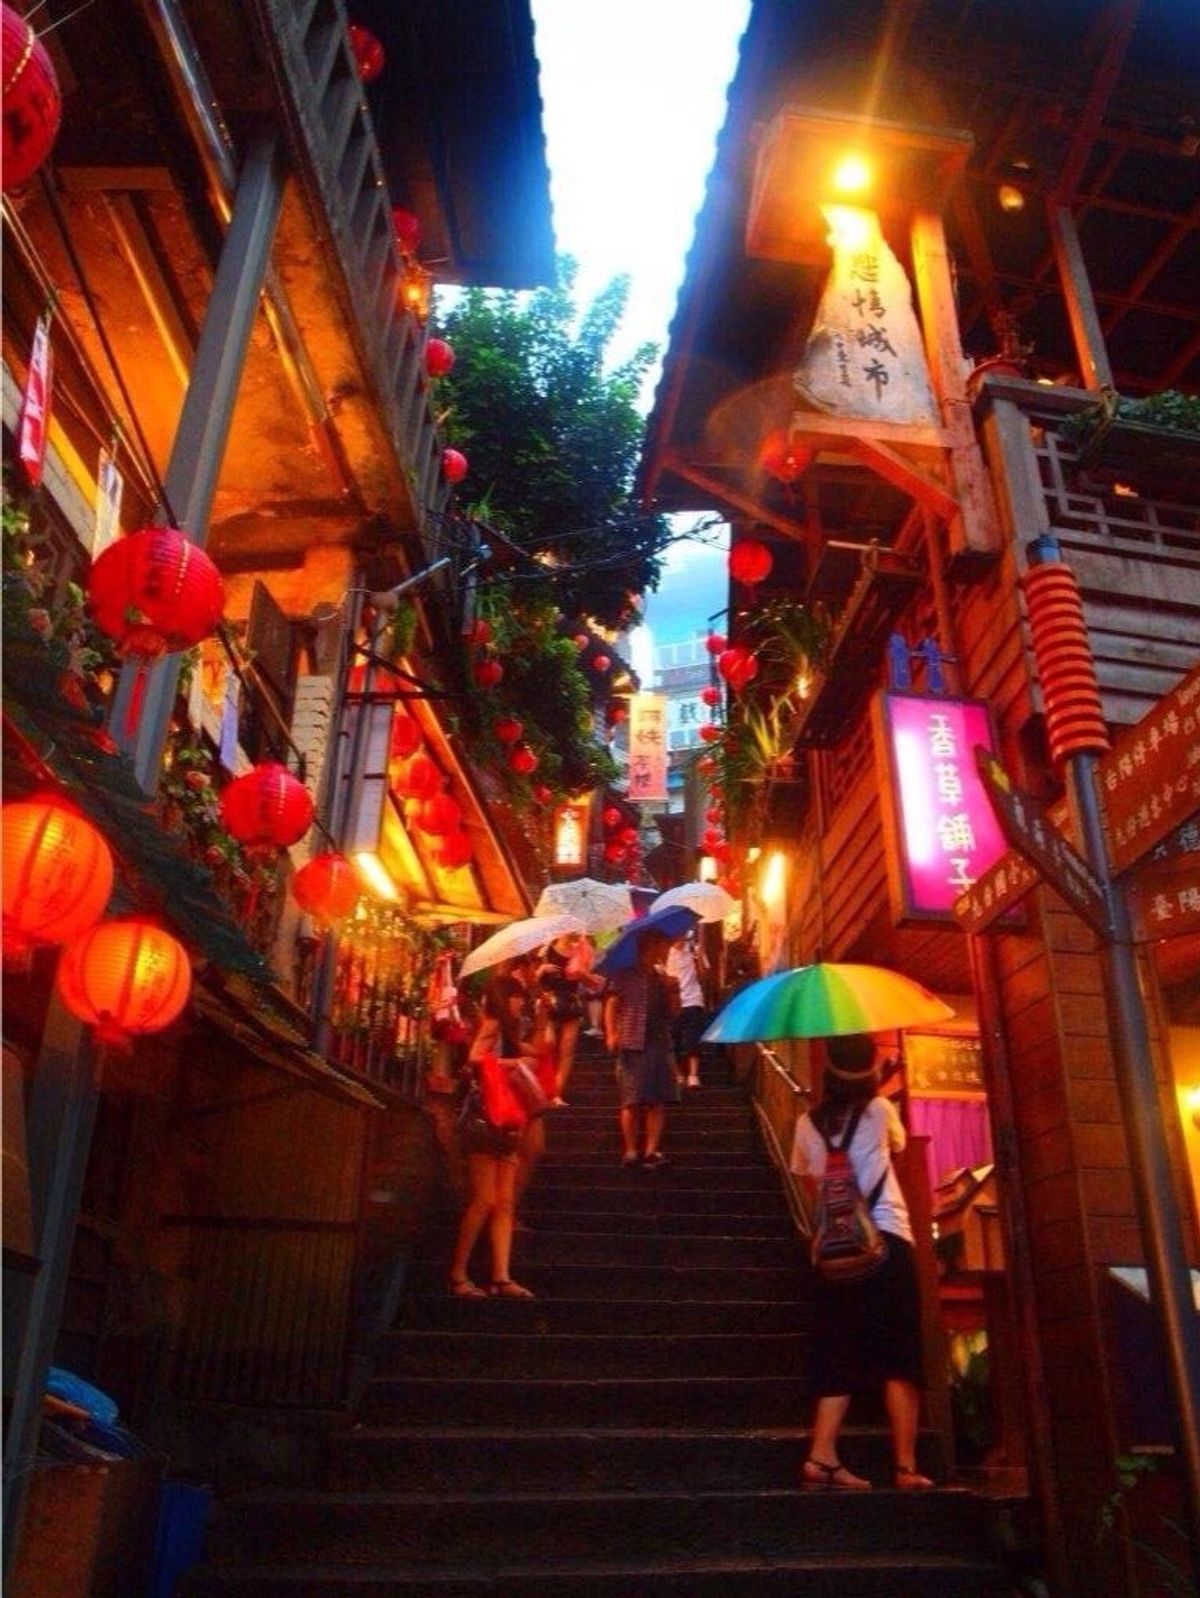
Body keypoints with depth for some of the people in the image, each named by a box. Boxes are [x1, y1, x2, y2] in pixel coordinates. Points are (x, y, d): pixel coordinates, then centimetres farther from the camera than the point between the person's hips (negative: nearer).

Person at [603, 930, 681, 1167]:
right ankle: (631, 1150, 7)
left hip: (661, 1044, 5)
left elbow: (674, 1011, 13)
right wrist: (611, 1034, -18)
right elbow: (611, 1004, -5)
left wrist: (672, 989, -3)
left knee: (659, 1101, 1)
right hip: (633, 1045, -5)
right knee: (632, 1101, -1)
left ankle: (651, 1149, 8)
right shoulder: (625, 975, 0)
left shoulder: (663, 978, 15)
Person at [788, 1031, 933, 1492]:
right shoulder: (879, 1110, 1)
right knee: (899, 1358, 2)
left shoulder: (808, 1123, 5)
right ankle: (906, 1466, 1)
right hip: (885, 1240, -3)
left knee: (839, 1356, 9)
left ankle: (822, 1457, 3)